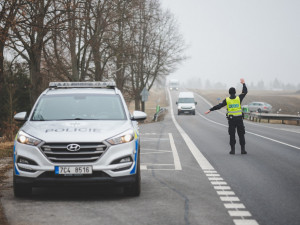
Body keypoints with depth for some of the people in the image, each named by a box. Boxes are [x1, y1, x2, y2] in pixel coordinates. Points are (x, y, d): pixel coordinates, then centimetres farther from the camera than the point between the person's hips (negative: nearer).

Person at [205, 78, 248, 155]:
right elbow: (245, 92, 11)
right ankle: (243, 149, 5)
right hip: (239, 119, 0)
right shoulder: (239, 98, -3)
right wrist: (243, 84, 22)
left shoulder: (227, 100, -4)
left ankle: (233, 149, 3)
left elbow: (219, 106, -4)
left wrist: (210, 110, 1)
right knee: (241, 134, 6)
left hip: (231, 119, 0)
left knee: (232, 135, 6)